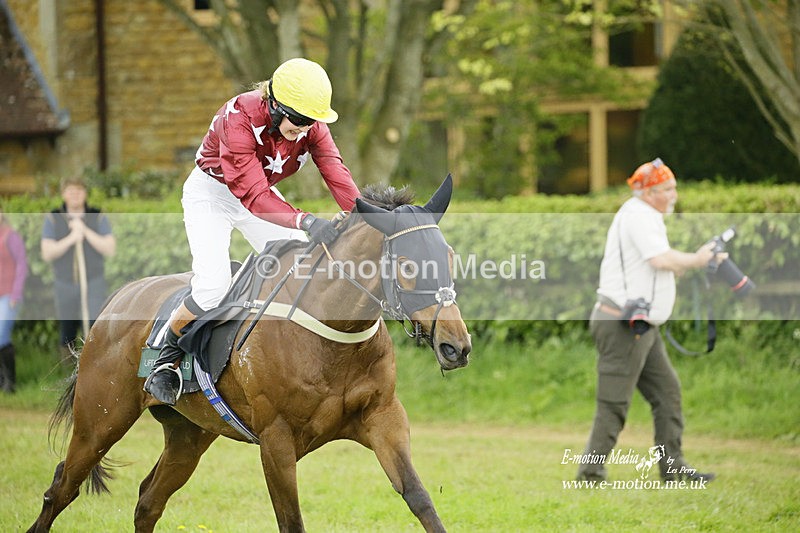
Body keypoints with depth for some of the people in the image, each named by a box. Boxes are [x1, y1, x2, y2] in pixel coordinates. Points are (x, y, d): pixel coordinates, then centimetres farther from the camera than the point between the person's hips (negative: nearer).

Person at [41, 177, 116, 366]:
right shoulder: (52, 219, -6)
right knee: (67, 337, 11)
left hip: (94, 285, -1)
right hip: (65, 286, 1)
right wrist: (71, 239, -26)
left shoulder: (98, 217, -7)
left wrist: (85, 231, -24)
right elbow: (47, 254, -14)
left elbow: (110, 249, -16)